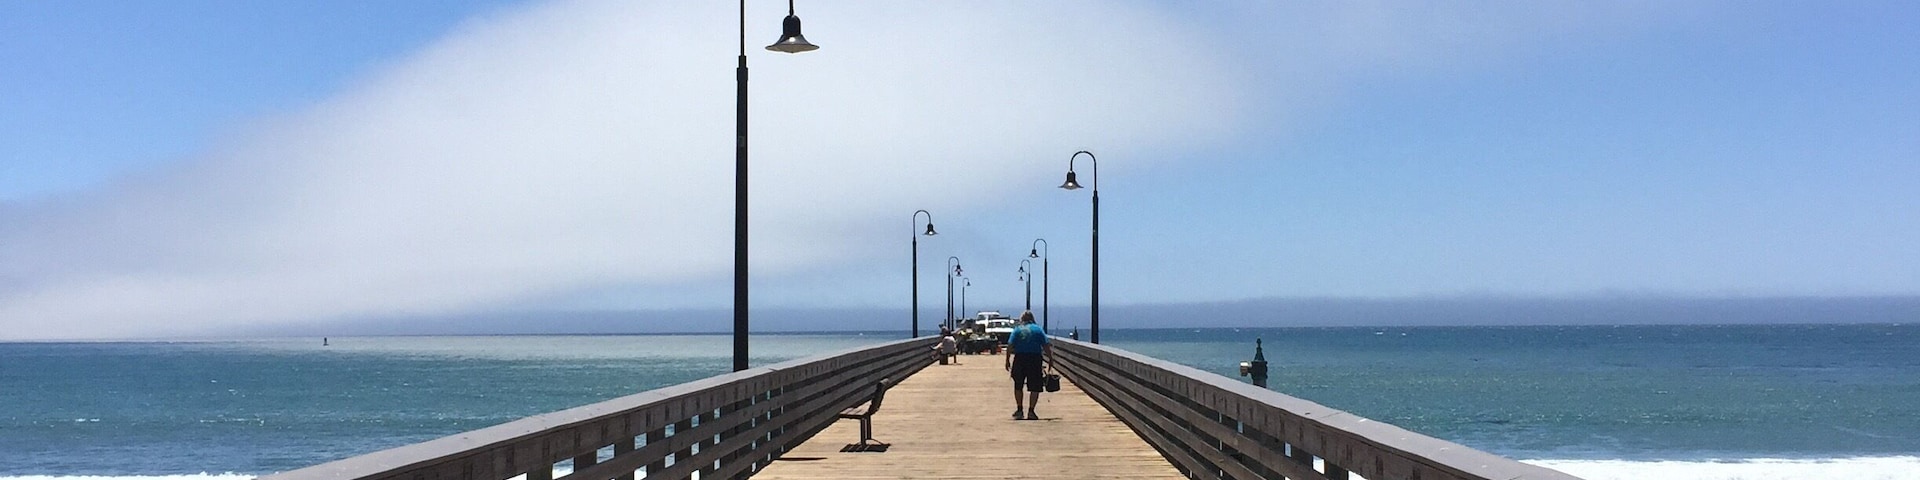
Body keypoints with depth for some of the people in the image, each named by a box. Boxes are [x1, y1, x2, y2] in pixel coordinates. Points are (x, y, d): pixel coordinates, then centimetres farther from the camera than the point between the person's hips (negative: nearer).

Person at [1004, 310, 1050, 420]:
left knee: (1018, 386, 15)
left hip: (1019, 359, 1)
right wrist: (1051, 359, 0)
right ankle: (1031, 411, -2)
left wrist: (1007, 360, -1)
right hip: (1035, 359, -1)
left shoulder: (1017, 330, 6)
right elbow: (1046, 346, -3)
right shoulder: (1038, 330, 5)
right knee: (1035, 388, 4)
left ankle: (1019, 410, 17)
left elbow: (1010, 346, -3)